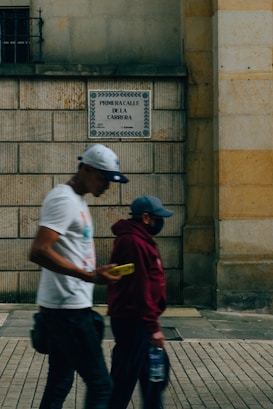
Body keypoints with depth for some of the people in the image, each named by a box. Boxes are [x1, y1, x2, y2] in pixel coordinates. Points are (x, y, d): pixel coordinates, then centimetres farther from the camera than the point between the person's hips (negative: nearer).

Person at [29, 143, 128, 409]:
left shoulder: (76, 200, 17)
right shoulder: (64, 199, -14)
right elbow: (39, 252, -25)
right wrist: (89, 276, -28)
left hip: (69, 307, 10)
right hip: (68, 307, -10)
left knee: (59, 383, 13)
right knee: (100, 385, -8)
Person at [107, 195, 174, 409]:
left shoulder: (140, 239, 14)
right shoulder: (133, 242, -19)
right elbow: (139, 288, -23)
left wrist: (152, 323, 19)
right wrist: (152, 327, -21)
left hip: (137, 320, 11)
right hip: (133, 321, -11)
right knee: (125, 377, -3)